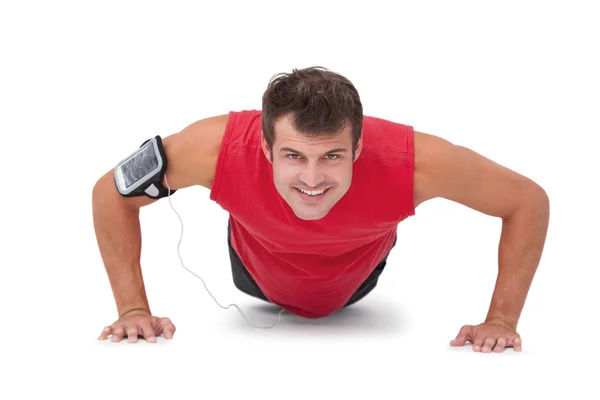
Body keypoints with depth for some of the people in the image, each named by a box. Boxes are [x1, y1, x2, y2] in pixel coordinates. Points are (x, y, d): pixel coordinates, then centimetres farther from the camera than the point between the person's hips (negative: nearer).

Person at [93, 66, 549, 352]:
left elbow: (528, 200, -29)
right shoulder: (220, 147, -46)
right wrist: (134, 308, -31)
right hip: (260, 275, 0)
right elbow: (112, 193, -28)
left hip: (355, 280, 0)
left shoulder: (414, 161, -47)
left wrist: (502, 319, -32)